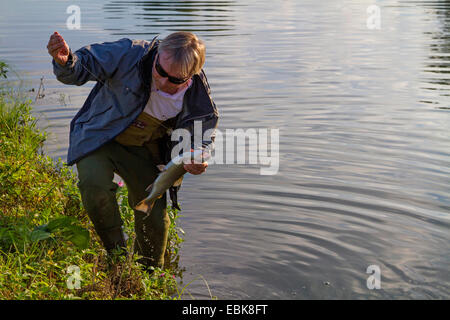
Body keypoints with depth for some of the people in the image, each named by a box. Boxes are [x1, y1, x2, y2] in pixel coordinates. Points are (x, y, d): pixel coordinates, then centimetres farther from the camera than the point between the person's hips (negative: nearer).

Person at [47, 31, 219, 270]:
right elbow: (82, 66, -20)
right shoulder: (129, 55, -30)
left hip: (143, 150, 2)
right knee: (95, 187, -31)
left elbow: (200, 138, -4)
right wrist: (65, 61, -45)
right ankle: (117, 254, -6)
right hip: (100, 137, -2)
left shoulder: (198, 98, -21)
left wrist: (197, 160, -28)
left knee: (155, 220, 5)